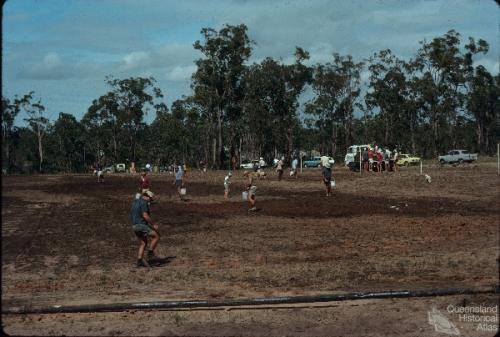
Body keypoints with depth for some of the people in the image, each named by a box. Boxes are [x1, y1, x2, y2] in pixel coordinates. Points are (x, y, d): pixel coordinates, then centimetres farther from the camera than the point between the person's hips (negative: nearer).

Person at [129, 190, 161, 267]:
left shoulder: (135, 202, 18)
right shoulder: (144, 203, -12)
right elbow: (145, 216, -21)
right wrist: (153, 224, -13)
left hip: (135, 226, 9)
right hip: (141, 225, -9)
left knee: (143, 243, 13)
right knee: (156, 236, -1)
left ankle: (140, 261, 5)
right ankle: (150, 254, 0)